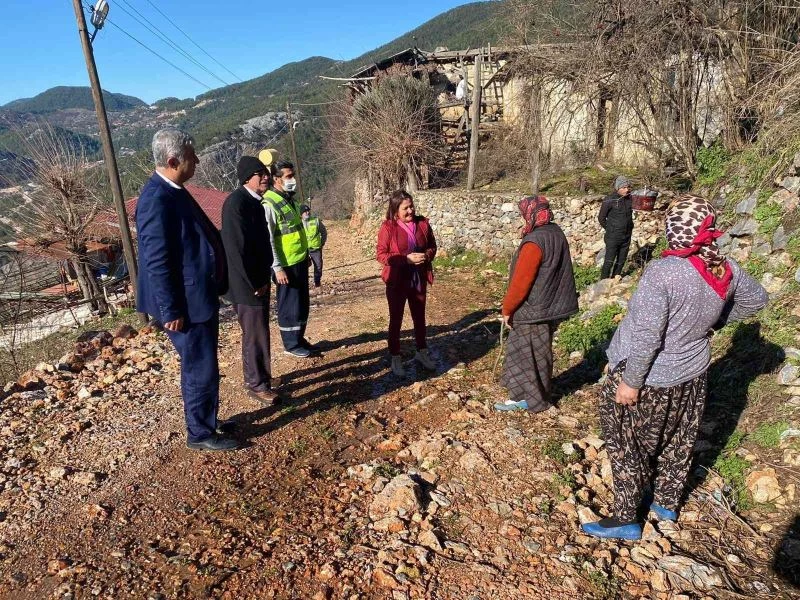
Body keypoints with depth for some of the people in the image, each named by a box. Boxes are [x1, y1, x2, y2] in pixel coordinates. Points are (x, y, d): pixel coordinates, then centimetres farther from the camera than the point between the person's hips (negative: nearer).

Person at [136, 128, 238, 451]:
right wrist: (171, 311, -21)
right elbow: (157, 262, -23)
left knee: (203, 366, 20)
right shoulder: (157, 199, -21)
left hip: (201, 297, 10)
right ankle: (200, 434, 20)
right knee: (200, 369, 3)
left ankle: (207, 421, 36)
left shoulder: (173, 191, 9)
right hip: (186, 304, -10)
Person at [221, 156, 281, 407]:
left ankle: (254, 377, 32)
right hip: (247, 284, -9)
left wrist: (264, 278, 14)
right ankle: (258, 384, 14)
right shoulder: (236, 202, -17)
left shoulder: (255, 202, 12)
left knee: (256, 332, 18)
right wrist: (255, 283, -17)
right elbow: (238, 249, -22)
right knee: (256, 334, 0)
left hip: (258, 281, 9)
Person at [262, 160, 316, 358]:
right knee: (290, 306, 3)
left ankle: (300, 339, 30)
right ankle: (291, 345, 17)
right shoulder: (269, 204, -17)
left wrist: (306, 254, 21)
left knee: (303, 304, 16)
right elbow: (267, 240, -19)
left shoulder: (290, 199, 11)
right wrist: (278, 268, -20)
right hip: (286, 265, -9)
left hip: (300, 261, 9)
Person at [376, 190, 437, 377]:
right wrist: (407, 258, -22)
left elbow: (432, 246, 10)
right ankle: (395, 359, 21)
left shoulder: (422, 223, -1)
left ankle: (422, 353, 36)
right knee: (396, 320, 8)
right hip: (397, 281, -4)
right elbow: (381, 255, -13)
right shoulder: (388, 227, -12)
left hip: (419, 280, 4)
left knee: (420, 317, 18)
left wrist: (426, 256, -14)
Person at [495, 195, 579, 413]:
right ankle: (540, 393, 34)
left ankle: (526, 398, 17)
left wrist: (507, 309, -11)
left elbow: (521, 281, -23)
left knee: (524, 353, 5)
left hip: (533, 310, -9)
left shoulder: (534, 242, -24)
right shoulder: (556, 233, 4)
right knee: (541, 352, 20)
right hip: (551, 305, 9)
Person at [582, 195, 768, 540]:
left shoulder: (662, 273, -30)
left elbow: (646, 336, -28)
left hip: (648, 379, -7)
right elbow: (756, 299, 11)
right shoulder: (726, 268, -9)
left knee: (628, 446, 11)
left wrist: (630, 382, -17)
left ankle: (627, 519, 24)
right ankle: (667, 504, 44)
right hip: (691, 376, 7)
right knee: (677, 442, 24)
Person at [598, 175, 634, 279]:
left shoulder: (629, 198, 3)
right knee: (609, 262, -4)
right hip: (613, 238, -6)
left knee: (621, 261, 12)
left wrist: (629, 228, 13)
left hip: (626, 236, 6)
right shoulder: (609, 200, -13)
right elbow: (601, 218, -5)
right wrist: (610, 229, 0)